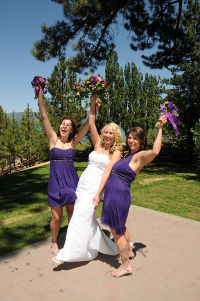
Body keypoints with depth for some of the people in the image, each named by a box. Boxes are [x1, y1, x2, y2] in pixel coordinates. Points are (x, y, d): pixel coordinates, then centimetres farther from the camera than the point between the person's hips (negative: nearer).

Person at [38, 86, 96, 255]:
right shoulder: (53, 139, -2)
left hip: (72, 180, 1)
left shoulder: (74, 142, 0)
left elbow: (89, 123, -4)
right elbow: (44, 116, -8)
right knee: (56, 217, 6)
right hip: (55, 182, -1)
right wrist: (40, 94, -12)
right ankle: (54, 242, 33)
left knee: (72, 213, 14)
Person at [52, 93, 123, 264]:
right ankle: (94, 246, 31)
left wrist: (99, 192, -20)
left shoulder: (116, 152, -4)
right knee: (87, 217, 12)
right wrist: (93, 104, 4)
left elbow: (108, 171, -13)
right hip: (83, 183, 6)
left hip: (95, 186, -6)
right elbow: (91, 124, 7)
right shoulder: (98, 145, 10)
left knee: (80, 217, -10)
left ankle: (67, 254, 0)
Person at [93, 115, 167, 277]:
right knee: (120, 226, 26)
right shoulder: (128, 155, 13)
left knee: (116, 230, 5)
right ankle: (129, 251, 48)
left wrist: (160, 128, -30)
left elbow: (155, 151, -36)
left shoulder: (140, 156, -12)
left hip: (120, 195, -9)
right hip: (113, 195, 9)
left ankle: (126, 265, 22)